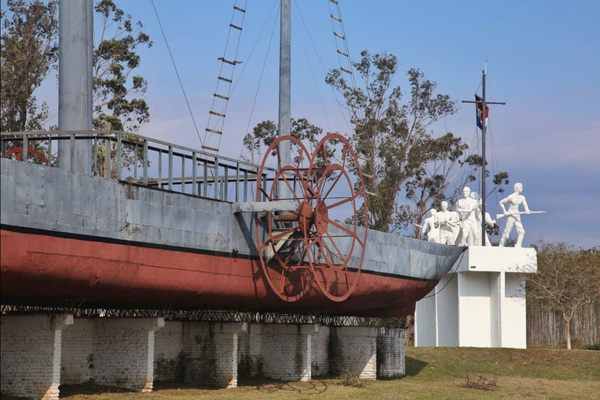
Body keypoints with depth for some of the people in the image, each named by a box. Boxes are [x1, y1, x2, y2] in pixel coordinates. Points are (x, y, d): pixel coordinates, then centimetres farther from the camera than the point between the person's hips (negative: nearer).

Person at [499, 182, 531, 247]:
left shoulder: (522, 197, 8)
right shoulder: (511, 197, -10)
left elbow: (525, 205, 1)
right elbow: (501, 202, -4)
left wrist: (527, 211, -22)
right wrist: (505, 211, -11)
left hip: (517, 215, 6)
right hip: (510, 215, -6)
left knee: (521, 231, -6)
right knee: (507, 232, -4)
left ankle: (518, 246, -5)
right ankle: (501, 246, 8)